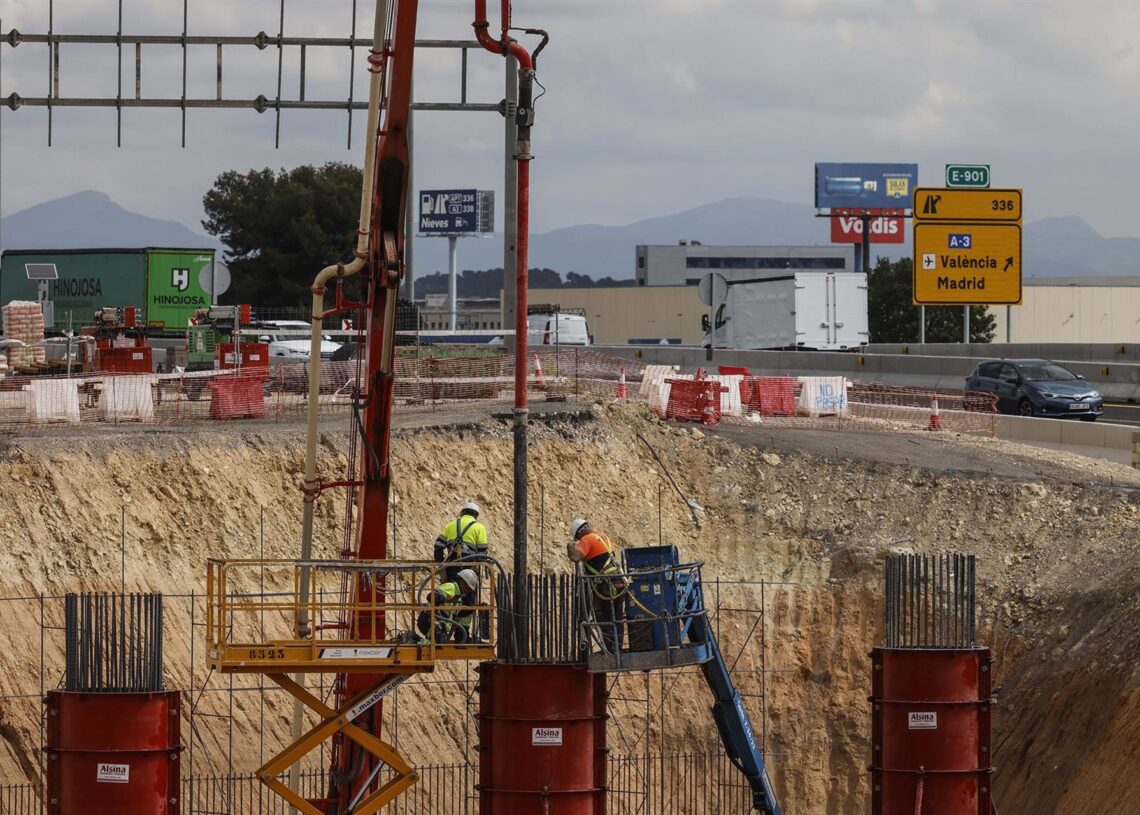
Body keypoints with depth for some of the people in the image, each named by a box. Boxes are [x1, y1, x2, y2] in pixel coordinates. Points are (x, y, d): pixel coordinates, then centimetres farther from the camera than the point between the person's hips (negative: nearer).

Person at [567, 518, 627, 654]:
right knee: (617, 621, 12)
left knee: (603, 621, 1)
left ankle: (610, 650, -2)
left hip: (604, 586, -8)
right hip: (619, 584, 8)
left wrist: (570, 548, -5)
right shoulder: (603, 537, 16)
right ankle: (617, 649, 16)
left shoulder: (587, 540, -10)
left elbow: (575, 558, -24)